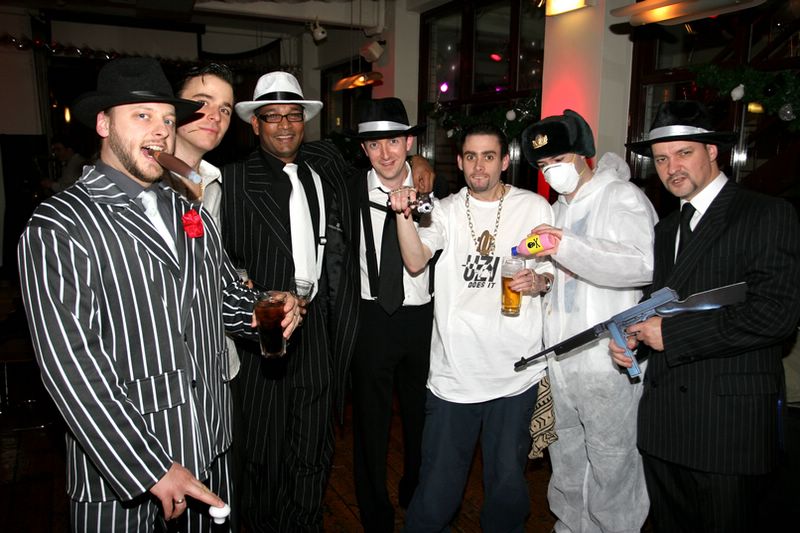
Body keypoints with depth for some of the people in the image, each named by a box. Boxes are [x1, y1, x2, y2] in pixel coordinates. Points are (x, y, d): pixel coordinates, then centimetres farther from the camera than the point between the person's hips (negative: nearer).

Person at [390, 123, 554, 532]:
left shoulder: (535, 207, 4)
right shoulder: (446, 210, 5)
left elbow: (555, 270, 11)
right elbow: (415, 261, -9)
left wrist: (539, 282, -10)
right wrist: (403, 214, -24)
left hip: (515, 372, 0)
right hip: (454, 372, 0)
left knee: (508, 482, 15)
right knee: (437, 488, 7)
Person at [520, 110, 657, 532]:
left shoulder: (622, 197, -8)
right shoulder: (559, 209, 18)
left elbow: (642, 266, -25)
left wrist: (568, 248, -32)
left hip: (606, 362, -8)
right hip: (559, 360, 8)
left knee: (610, 469, 3)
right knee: (565, 464, 19)